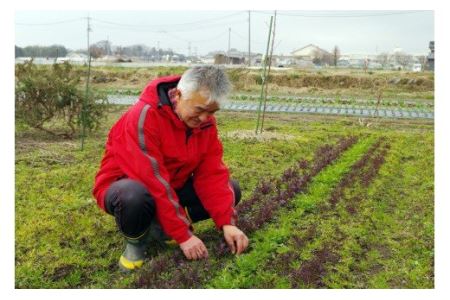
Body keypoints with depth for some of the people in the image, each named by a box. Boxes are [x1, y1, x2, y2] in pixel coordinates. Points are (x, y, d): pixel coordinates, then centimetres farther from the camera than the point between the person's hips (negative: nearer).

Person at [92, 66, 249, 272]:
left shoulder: (206, 122, -9)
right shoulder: (144, 116, -30)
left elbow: (212, 174, -11)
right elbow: (154, 182, -33)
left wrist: (227, 223, -23)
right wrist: (184, 235, -32)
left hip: (173, 186, 7)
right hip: (127, 185, -6)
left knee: (231, 190, -8)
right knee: (136, 197, -42)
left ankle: (159, 229, 0)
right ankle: (135, 241, -6)